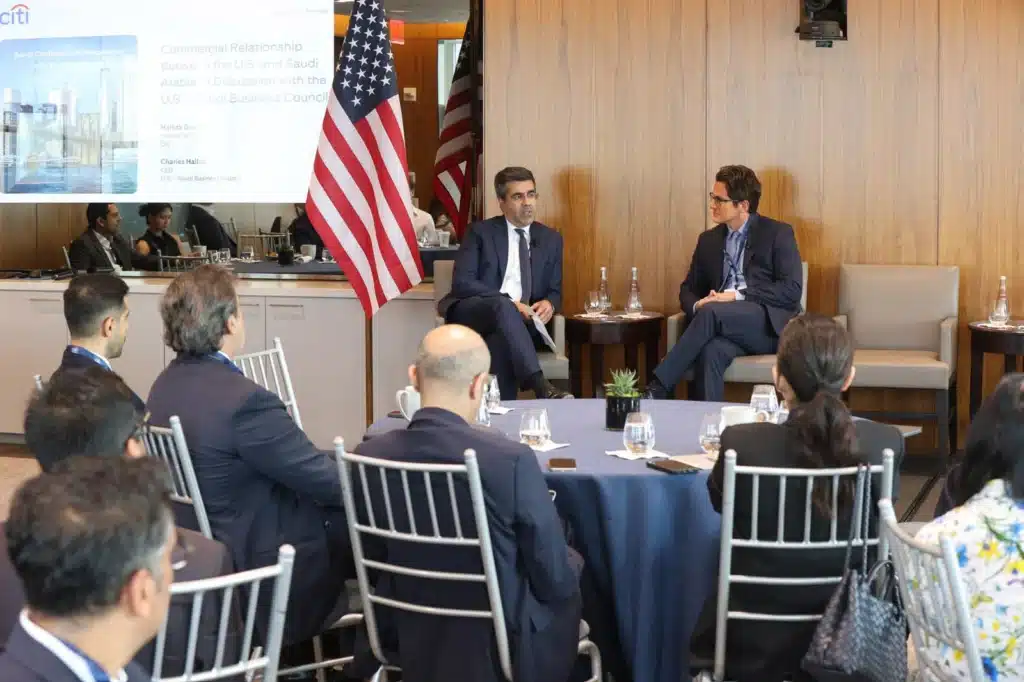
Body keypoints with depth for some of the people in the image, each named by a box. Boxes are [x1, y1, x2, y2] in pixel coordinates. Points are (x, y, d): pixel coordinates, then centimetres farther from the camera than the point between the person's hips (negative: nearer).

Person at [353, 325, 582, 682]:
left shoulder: (369, 456, -13)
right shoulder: (511, 459, -27)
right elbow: (554, 578, -16)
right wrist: (568, 568, 8)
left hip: (405, 643, 4)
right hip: (499, 651, -4)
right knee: (573, 568, 28)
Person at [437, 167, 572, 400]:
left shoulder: (550, 239, 15)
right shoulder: (481, 232, 3)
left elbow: (555, 291, 17)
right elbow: (462, 282, -9)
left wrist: (549, 304, -10)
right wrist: (509, 302, -21)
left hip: (519, 321, 3)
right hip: (471, 314, -3)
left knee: (501, 342, -35)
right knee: (503, 306, -38)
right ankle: (541, 387, -49)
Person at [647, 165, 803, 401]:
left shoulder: (778, 233, 4)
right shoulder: (709, 240, 19)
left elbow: (792, 289, -6)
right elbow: (688, 288, 21)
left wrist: (738, 295, -15)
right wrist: (697, 305, -5)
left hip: (770, 325, -3)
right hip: (727, 328, 4)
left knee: (711, 312, -32)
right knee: (712, 351, -35)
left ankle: (657, 390, -30)